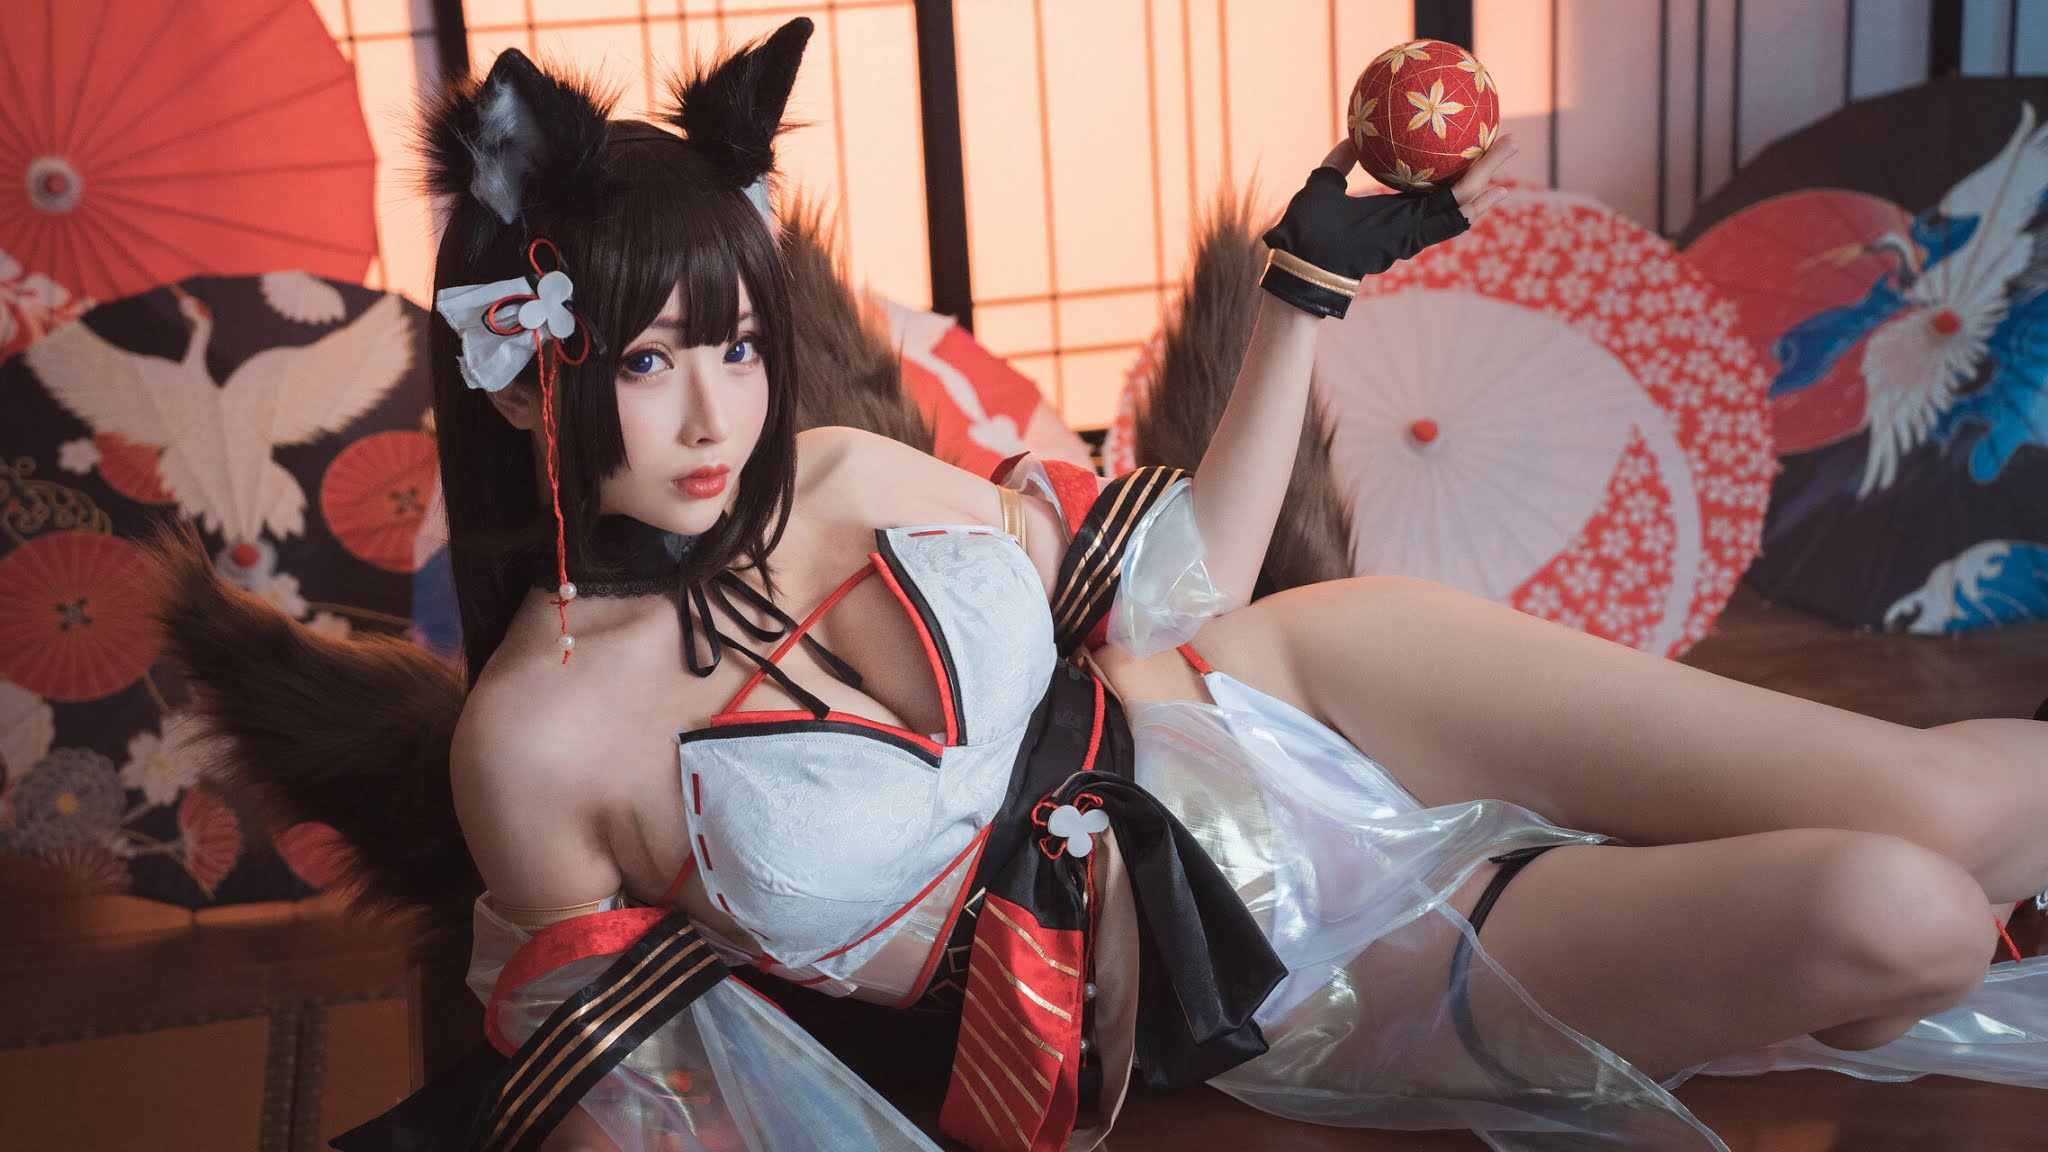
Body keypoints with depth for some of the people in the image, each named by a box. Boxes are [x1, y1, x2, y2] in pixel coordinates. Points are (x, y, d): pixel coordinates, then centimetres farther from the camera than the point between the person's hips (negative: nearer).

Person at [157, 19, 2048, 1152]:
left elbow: (1181, 588, 9)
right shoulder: (537, 738, -12)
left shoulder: (853, 475, -2)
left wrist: (1313, 287, 5)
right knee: (1887, 926, -18)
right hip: (1244, 980, -4)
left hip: (1286, 702, 4)